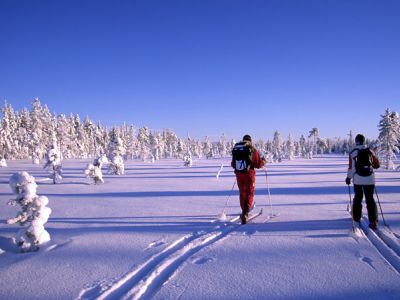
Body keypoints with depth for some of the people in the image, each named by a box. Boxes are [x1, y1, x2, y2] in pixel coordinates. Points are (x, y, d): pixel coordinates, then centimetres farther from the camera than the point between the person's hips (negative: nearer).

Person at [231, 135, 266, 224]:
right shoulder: (252, 150, -6)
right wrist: (263, 161, 18)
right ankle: (245, 212, -12)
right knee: (249, 193, 5)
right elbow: (258, 164, -3)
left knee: (242, 193, 19)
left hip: (239, 174, 4)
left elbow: (233, 164, 12)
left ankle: (244, 212, 31)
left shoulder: (235, 149, 5)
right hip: (249, 173, -3)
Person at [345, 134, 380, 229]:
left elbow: (351, 167, -8)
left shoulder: (353, 153, -6)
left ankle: (356, 217, 25)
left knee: (358, 198, 16)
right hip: (369, 179, 1)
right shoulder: (370, 151, 0)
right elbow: (377, 165, 5)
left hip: (357, 179, -1)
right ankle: (373, 220, -5)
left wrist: (348, 177, 3)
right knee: (370, 199, 3)